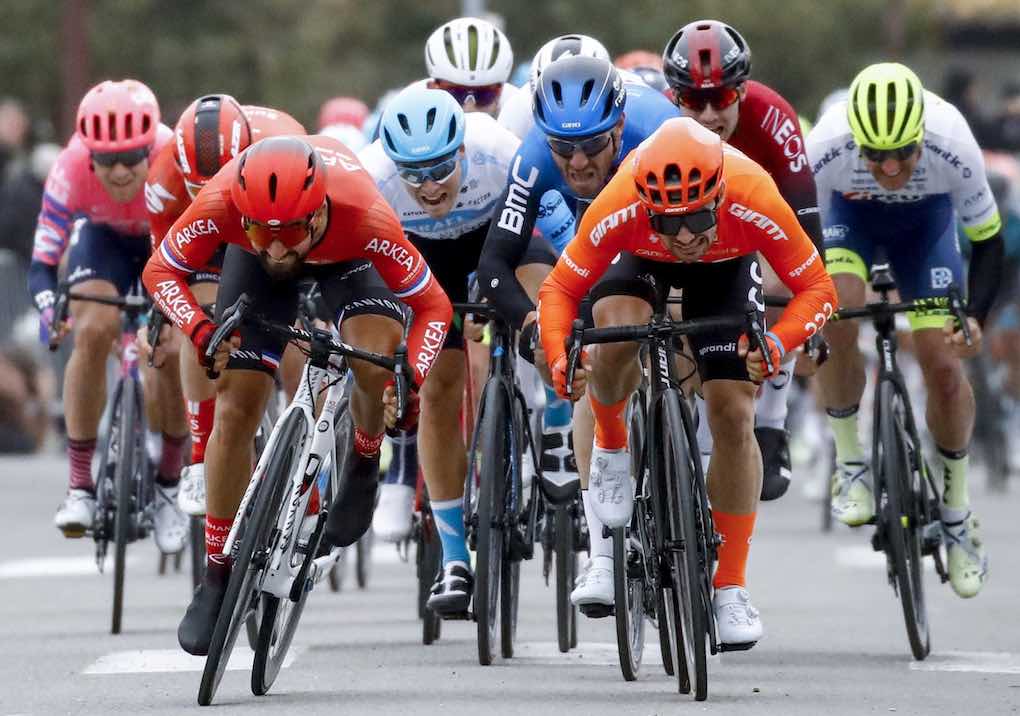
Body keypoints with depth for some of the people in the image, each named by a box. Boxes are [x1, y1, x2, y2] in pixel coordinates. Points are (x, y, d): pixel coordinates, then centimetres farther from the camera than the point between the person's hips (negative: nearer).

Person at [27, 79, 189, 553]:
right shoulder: (72, 170, -35)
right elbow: (42, 265, -34)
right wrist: (50, 307, -55)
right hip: (105, 241, 0)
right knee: (92, 332, -26)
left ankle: (169, 486, 8)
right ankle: (80, 486, -18)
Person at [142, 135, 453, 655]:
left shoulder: (366, 216, -43)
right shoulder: (221, 202, -40)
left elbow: (432, 305, -29)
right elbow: (160, 271, -23)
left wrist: (410, 379, -46)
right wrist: (201, 332, -41)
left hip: (347, 255, -1)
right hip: (252, 265, 2)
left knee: (377, 366, -29)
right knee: (235, 412, -5)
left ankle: (364, 464, 4)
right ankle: (217, 578, 10)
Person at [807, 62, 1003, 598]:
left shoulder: (952, 147, -37)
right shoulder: (824, 150, -38)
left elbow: (988, 240, -23)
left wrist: (974, 316, -36)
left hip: (924, 218, 0)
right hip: (849, 213, 0)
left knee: (943, 365, -8)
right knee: (834, 319, -29)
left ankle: (956, 511, 13)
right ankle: (849, 463, -6)